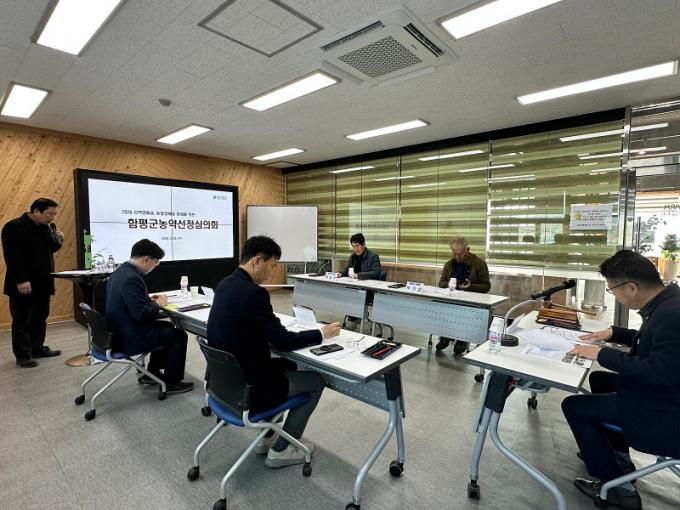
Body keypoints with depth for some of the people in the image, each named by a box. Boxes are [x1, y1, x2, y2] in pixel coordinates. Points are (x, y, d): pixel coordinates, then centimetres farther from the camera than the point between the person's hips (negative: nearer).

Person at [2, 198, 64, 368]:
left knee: (40, 318, 13)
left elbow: (55, 247, 5)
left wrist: (52, 230, -9)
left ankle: (37, 348, 24)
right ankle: (23, 355, 10)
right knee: (22, 320, 2)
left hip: (42, 283, 7)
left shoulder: (45, 227, 11)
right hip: (23, 284, -7)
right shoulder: (14, 227, -12)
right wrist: (21, 280, -22)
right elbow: (12, 256, -17)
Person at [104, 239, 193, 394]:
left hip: (120, 332, 10)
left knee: (167, 327, 24)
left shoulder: (120, 272, 5)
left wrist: (149, 299, 7)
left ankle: (152, 373, 32)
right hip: (130, 338, -10)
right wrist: (158, 304, -11)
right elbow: (142, 314, -29)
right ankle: (171, 382, 12)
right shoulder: (131, 278, -26)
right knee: (179, 336, 0)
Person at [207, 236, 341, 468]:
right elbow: (282, 341, -19)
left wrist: (275, 328, 6)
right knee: (316, 381, 9)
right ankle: (280, 450, 20)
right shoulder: (253, 293, -27)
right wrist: (322, 334, -7)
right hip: (247, 388, -9)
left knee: (288, 365, 28)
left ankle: (268, 435, 34)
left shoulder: (225, 284, 1)